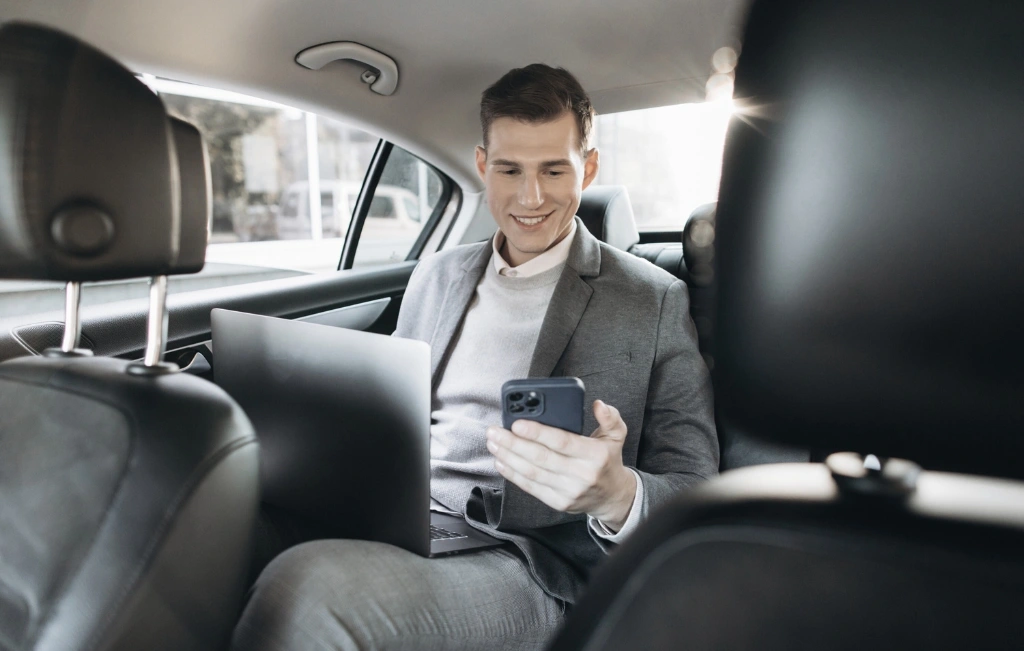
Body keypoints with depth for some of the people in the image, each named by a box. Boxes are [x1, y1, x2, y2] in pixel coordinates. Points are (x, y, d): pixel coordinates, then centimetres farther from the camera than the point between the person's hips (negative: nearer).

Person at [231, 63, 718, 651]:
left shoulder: (654, 300, 1)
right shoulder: (436, 276, 17)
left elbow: (698, 498, -1)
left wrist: (617, 496, -24)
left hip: (525, 563, -4)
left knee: (307, 587, -33)